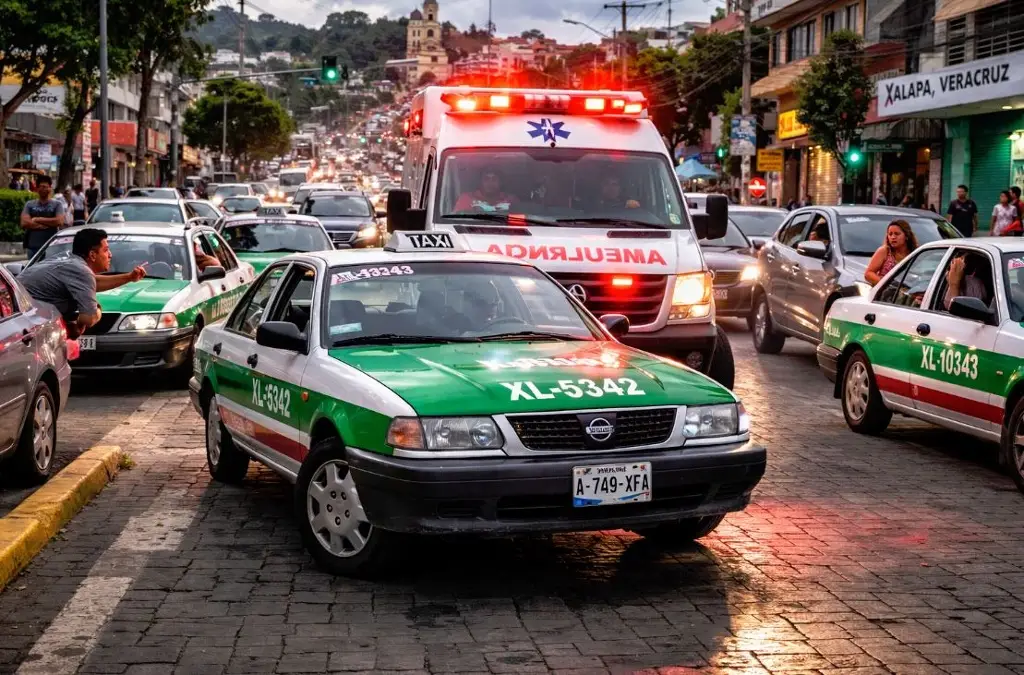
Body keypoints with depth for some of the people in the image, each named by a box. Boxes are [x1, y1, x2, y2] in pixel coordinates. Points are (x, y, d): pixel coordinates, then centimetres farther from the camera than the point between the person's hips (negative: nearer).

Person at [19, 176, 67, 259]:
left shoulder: (56, 204, 5)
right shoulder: (29, 204, 9)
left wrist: (38, 219, -7)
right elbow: (24, 223, -5)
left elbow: (60, 221, -10)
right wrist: (49, 224, -10)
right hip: (33, 247, 2)